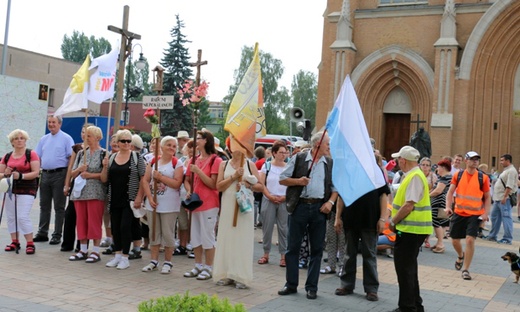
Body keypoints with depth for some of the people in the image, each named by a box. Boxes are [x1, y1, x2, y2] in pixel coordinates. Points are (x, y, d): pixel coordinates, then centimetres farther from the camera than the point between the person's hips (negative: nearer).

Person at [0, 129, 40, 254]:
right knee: (10, 217, 8)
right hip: (10, 189, 6)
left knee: (23, 217, -11)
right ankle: (15, 242, 20)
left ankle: (30, 244, -2)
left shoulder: (31, 154, -5)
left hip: (27, 191, -6)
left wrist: (21, 176, -24)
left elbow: (36, 172, -11)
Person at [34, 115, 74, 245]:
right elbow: (37, 157, 17)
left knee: (59, 207, 0)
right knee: (44, 206, 11)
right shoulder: (44, 139, 15)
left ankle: (57, 235, 5)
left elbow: (72, 158, -8)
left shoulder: (66, 138, -3)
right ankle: (42, 233, 20)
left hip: (59, 174, -6)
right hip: (45, 174, 6)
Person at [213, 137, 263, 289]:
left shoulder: (250, 165, 5)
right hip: (228, 206, 2)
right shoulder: (224, 165, 9)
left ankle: (241, 276, 4)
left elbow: (261, 186, 4)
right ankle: (226, 274, 12)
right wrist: (234, 176, -12)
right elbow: (219, 186, -1)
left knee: (242, 239, -2)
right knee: (226, 239, 3)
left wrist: (249, 185, -13)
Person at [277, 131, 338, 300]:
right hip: (300, 206, -2)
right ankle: (291, 284, 17)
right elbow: (282, 179, 3)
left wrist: (330, 202, -4)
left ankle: (311, 287, 16)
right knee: (292, 247, 4)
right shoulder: (298, 158, 2)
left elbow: (335, 187, 12)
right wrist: (298, 181, -13)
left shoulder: (330, 163, 10)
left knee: (317, 249, 6)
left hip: (320, 208, 2)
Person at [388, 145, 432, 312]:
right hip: (411, 229, 10)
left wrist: (393, 221, -12)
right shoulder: (412, 175, 14)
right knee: (409, 267, 18)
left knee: (405, 268, -2)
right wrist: (396, 220, 13)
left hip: (410, 229, -10)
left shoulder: (414, 177, -18)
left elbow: (409, 205, -23)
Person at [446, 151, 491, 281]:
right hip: (458, 213, 2)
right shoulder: (458, 175, 1)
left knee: (470, 240, -14)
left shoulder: (483, 177, -2)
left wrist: (485, 213, -6)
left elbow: (487, 197, 4)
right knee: (454, 240, 9)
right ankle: (461, 256, 44)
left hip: (475, 215, -2)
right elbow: (450, 192, 3)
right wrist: (448, 206, -11)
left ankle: (465, 269, 1)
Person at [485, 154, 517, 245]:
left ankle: (507, 239, -4)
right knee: (494, 216, 15)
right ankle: (492, 236, 25)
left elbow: (509, 186, -21)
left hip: (505, 199, -11)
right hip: (498, 198, 11)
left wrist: (504, 197, -24)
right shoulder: (506, 170, 19)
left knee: (506, 218, -7)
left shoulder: (511, 171, -13)